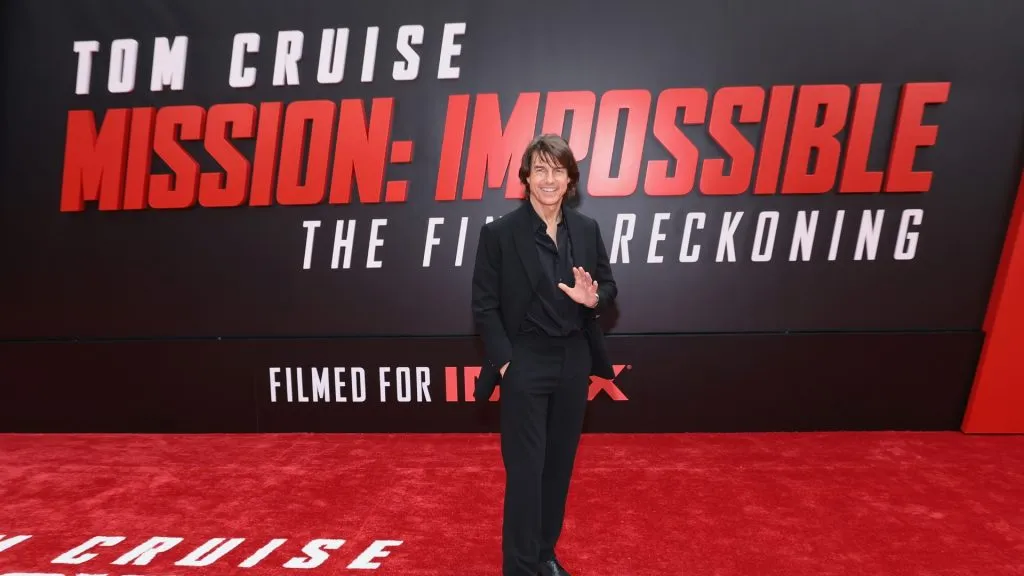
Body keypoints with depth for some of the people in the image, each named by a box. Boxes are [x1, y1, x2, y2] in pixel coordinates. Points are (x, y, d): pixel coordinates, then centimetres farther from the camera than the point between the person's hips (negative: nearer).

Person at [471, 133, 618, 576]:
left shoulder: (587, 229, 3)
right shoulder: (499, 233, -9)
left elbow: (608, 284, 11)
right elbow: (484, 305, -8)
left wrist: (594, 298, -13)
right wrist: (503, 361, -15)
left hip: (574, 363, 5)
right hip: (524, 364, -4)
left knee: (560, 463, 16)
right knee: (525, 468, 2)